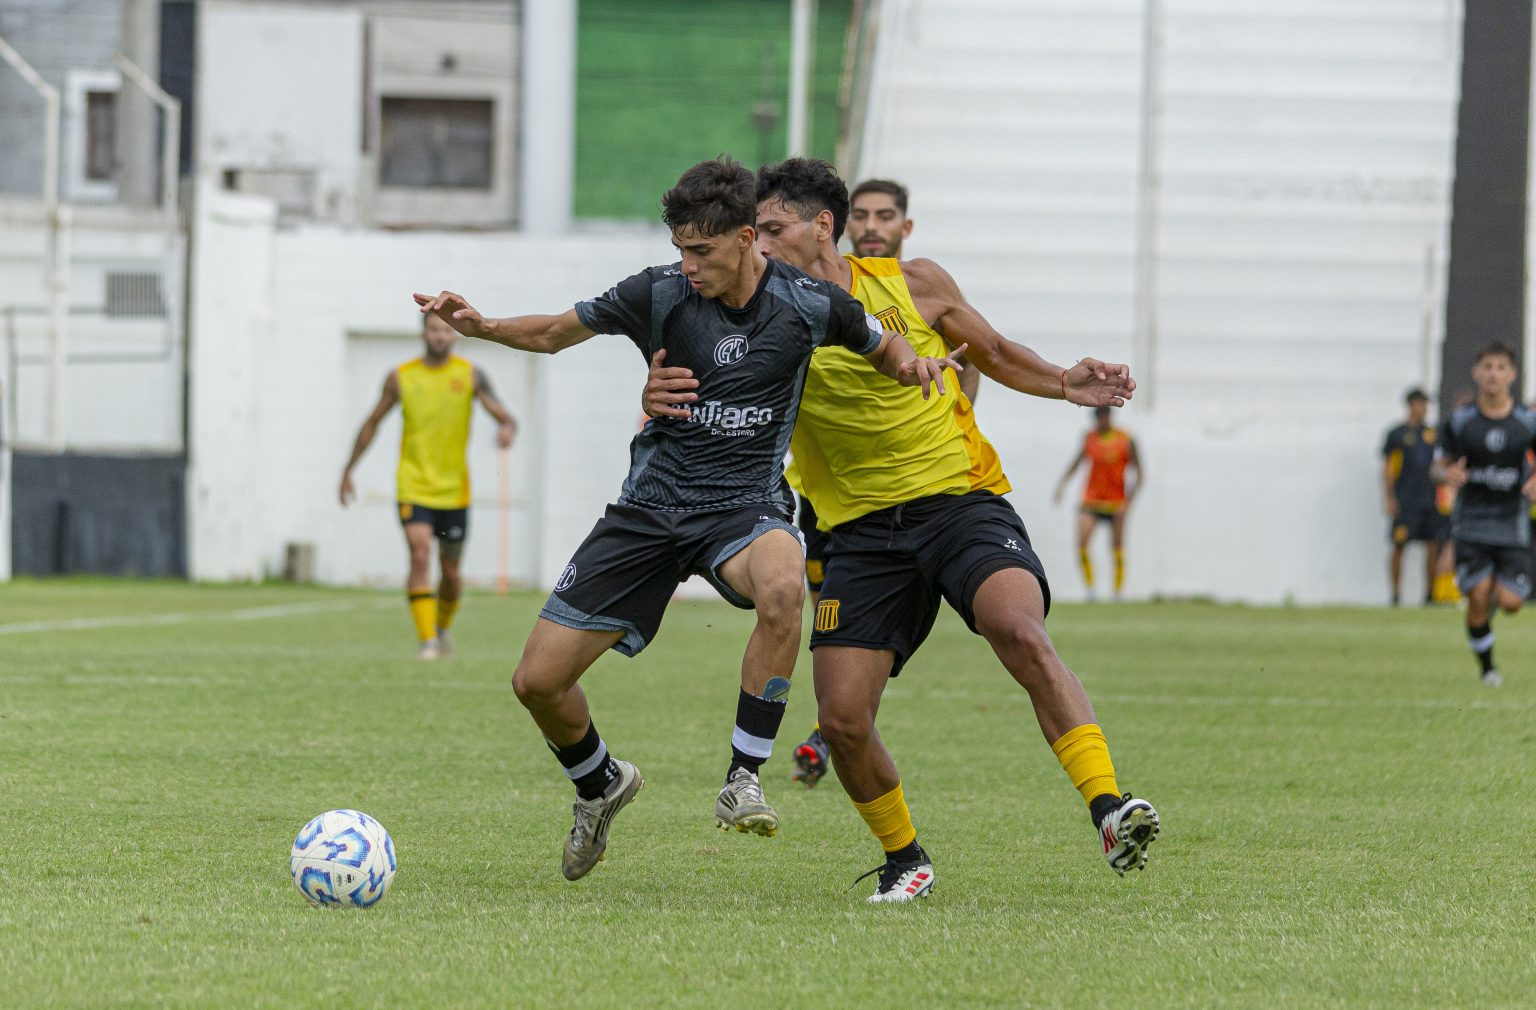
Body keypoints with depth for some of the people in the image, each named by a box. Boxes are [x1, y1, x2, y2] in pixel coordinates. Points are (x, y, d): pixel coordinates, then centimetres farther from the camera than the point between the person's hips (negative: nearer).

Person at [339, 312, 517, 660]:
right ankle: (426, 641, -20)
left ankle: (443, 628, 37)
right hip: (413, 486, -1)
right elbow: (371, 425, 12)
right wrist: (348, 471, 13)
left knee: (450, 572, 9)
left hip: (454, 490, 1)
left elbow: (504, 416, -9)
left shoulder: (470, 375, -1)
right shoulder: (401, 377, 1)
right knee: (420, 557, -20)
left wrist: (507, 429, -34)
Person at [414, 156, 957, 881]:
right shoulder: (659, 293, -7)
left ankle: (741, 782, -25)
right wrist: (479, 325, -12)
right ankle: (601, 787, 31)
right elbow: (555, 332, 7)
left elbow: (882, 348, 13)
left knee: (783, 588, -40)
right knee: (538, 681, -3)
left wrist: (913, 366, -11)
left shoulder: (808, 304, -7)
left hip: (744, 507, -2)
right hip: (651, 507, 2)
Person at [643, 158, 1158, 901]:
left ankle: (1110, 810, -34)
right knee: (842, 720, -8)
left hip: (961, 498, -2)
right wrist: (659, 398, -22)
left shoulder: (914, 284, 2)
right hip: (864, 528, 2)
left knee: (1020, 632, -31)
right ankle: (904, 859, 19)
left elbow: (993, 353, 17)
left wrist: (1064, 384, 0)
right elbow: (705, 403, 2)